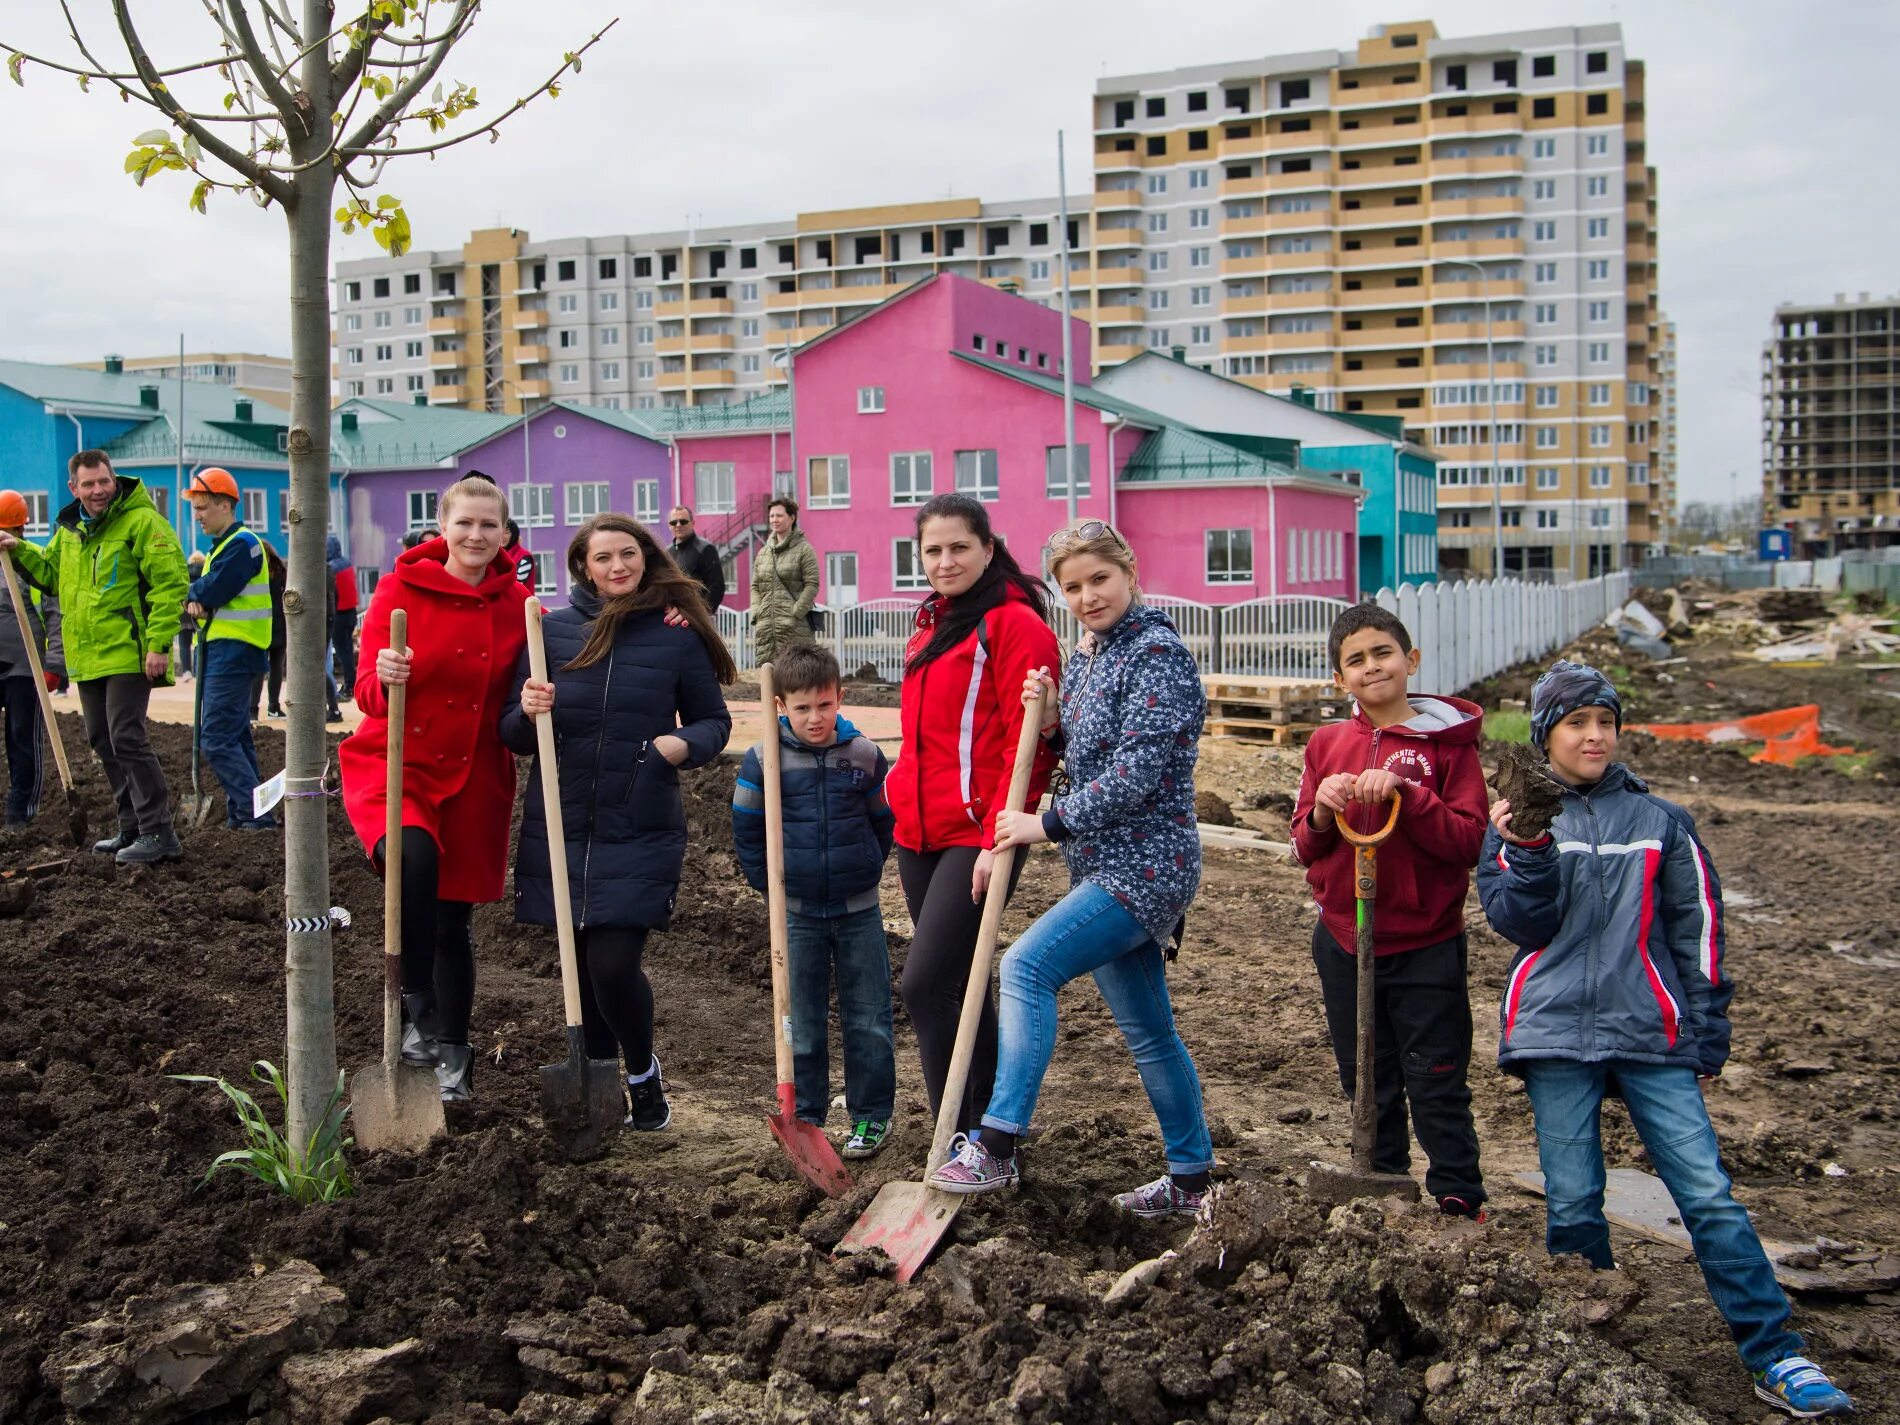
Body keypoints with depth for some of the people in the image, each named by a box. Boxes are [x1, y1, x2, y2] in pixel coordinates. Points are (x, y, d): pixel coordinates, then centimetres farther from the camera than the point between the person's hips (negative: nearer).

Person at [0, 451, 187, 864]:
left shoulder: (142, 521, -12)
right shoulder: (68, 528, 13)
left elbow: (170, 583, -16)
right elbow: (52, 574, 29)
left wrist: (159, 643, -21)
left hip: (128, 655, -9)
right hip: (87, 658, 9)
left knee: (127, 738, -12)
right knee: (103, 742, 13)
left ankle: (158, 833, -9)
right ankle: (132, 828, 24)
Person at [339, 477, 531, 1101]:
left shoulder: (517, 603, 0)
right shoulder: (400, 589, -6)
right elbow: (367, 692, -9)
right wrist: (385, 679, -31)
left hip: (475, 776, 3)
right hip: (395, 762, -2)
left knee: (453, 916, 10)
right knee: (414, 857, -32)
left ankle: (451, 1054, 26)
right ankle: (418, 1010, -17)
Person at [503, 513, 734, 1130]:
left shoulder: (678, 635, -1)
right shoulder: (553, 631, 3)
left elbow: (714, 720, 8)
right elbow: (515, 737, 8)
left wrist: (684, 744, -13)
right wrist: (528, 711, -15)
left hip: (642, 830, -2)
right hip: (559, 825, 2)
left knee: (614, 964, -11)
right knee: (582, 968, 9)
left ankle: (643, 1074, 18)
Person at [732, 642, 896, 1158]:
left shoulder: (864, 754, -4)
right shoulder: (765, 758, -6)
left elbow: (885, 821, 10)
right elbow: (746, 827, 5)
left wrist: (866, 871, 9)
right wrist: (769, 880, 2)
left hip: (858, 909, 0)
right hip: (797, 913, 0)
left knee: (868, 1019, 5)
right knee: (800, 1023, 8)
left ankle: (872, 1116, 16)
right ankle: (805, 1116, 20)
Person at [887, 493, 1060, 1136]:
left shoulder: (1015, 625, -9)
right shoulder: (931, 625, 17)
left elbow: (1026, 743, -15)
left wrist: (999, 839, -20)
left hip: (976, 836, -9)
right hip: (919, 834, 9)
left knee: (926, 985, -14)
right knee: (958, 986, 13)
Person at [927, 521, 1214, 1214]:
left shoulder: (1158, 652, -14)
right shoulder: (1085, 657, 13)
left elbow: (1136, 777, -20)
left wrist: (1047, 823, -15)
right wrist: (1047, 721, 1)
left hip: (1144, 865, -9)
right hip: (1105, 866, 9)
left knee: (1026, 966, -21)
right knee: (1147, 1032, 14)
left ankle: (995, 1146, -19)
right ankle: (1189, 1179, 26)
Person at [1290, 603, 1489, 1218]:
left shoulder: (1447, 741, -5)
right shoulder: (1327, 744, 6)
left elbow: (1468, 841, -12)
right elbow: (1304, 849, 8)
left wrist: (1404, 792, -23)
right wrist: (1322, 812, -13)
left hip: (1425, 946, -4)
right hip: (1343, 942, 4)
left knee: (1438, 1088, 2)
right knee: (1368, 1087, 15)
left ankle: (1459, 1206, 14)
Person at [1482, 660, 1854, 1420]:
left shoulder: (1660, 821, 9)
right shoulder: (1519, 820, 7)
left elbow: (1697, 930, 11)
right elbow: (1519, 924, -2)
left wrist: (1707, 1035, 9)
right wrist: (1528, 854, -17)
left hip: (1650, 1035, 0)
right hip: (1556, 1036, 0)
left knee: (1708, 1194, -6)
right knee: (1572, 1205, 2)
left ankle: (1775, 1357, 0)